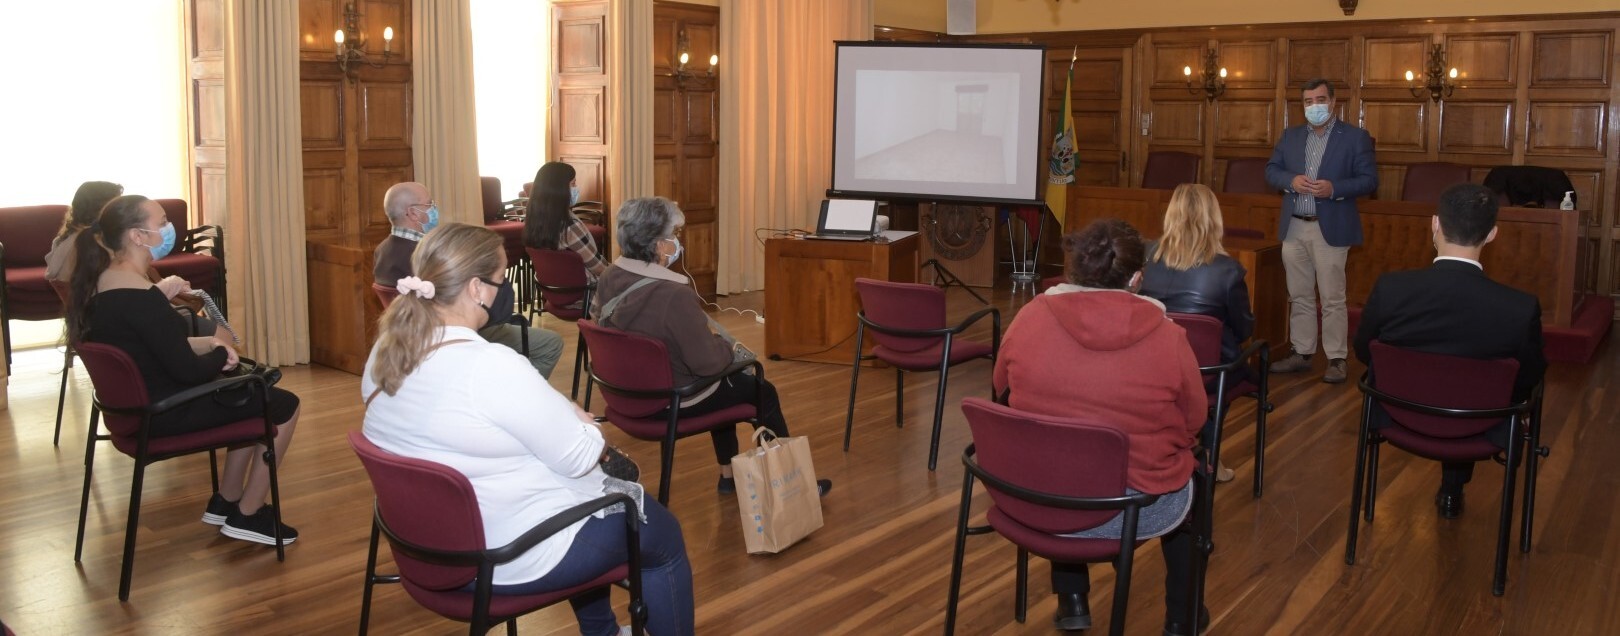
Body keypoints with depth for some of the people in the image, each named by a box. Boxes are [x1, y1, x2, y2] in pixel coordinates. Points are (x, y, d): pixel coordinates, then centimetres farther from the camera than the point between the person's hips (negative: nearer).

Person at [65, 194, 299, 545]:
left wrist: (208, 343, 1)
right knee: (284, 406, 2)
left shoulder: (102, 281, 4)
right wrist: (222, 355, -4)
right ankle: (247, 516, 12)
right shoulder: (140, 296, -26)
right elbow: (188, 371, -24)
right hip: (161, 412, -10)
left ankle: (225, 502, 29)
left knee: (254, 395, 24)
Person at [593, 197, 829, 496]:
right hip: (674, 400, -8)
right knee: (763, 390, 16)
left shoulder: (609, 278, -9)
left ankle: (729, 476, 40)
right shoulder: (673, 295, -33)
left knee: (731, 379, 32)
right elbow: (708, 362, -28)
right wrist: (728, 346, -3)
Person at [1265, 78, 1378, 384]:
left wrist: (1334, 189, -20)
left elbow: (1369, 180, -5)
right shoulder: (1290, 136, 11)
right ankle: (1301, 353, 21)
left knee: (1332, 299, -3)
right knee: (1299, 296, 11)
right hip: (1293, 228, 5)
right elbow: (1271, 171, 10)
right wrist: (1290, 180, -11)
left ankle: (1336, 359, 4)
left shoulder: (1355, 137, -1)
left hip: (1331, 229, -4)